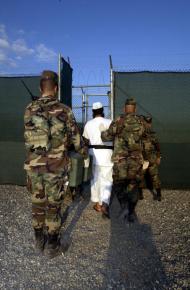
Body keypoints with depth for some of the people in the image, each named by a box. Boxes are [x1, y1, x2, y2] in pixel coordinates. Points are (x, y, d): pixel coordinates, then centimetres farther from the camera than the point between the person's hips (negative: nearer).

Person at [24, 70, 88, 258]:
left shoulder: (29, 110, 2)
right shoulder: (64, 111, -8)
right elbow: (75, 138, 0)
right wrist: (84, 152, 20)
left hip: (34, 166, 3)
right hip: (56, 167, -3)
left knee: (38, 204, 17)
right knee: (53, 206, 9)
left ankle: (40, 241, 33)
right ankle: (52, 247, 22)